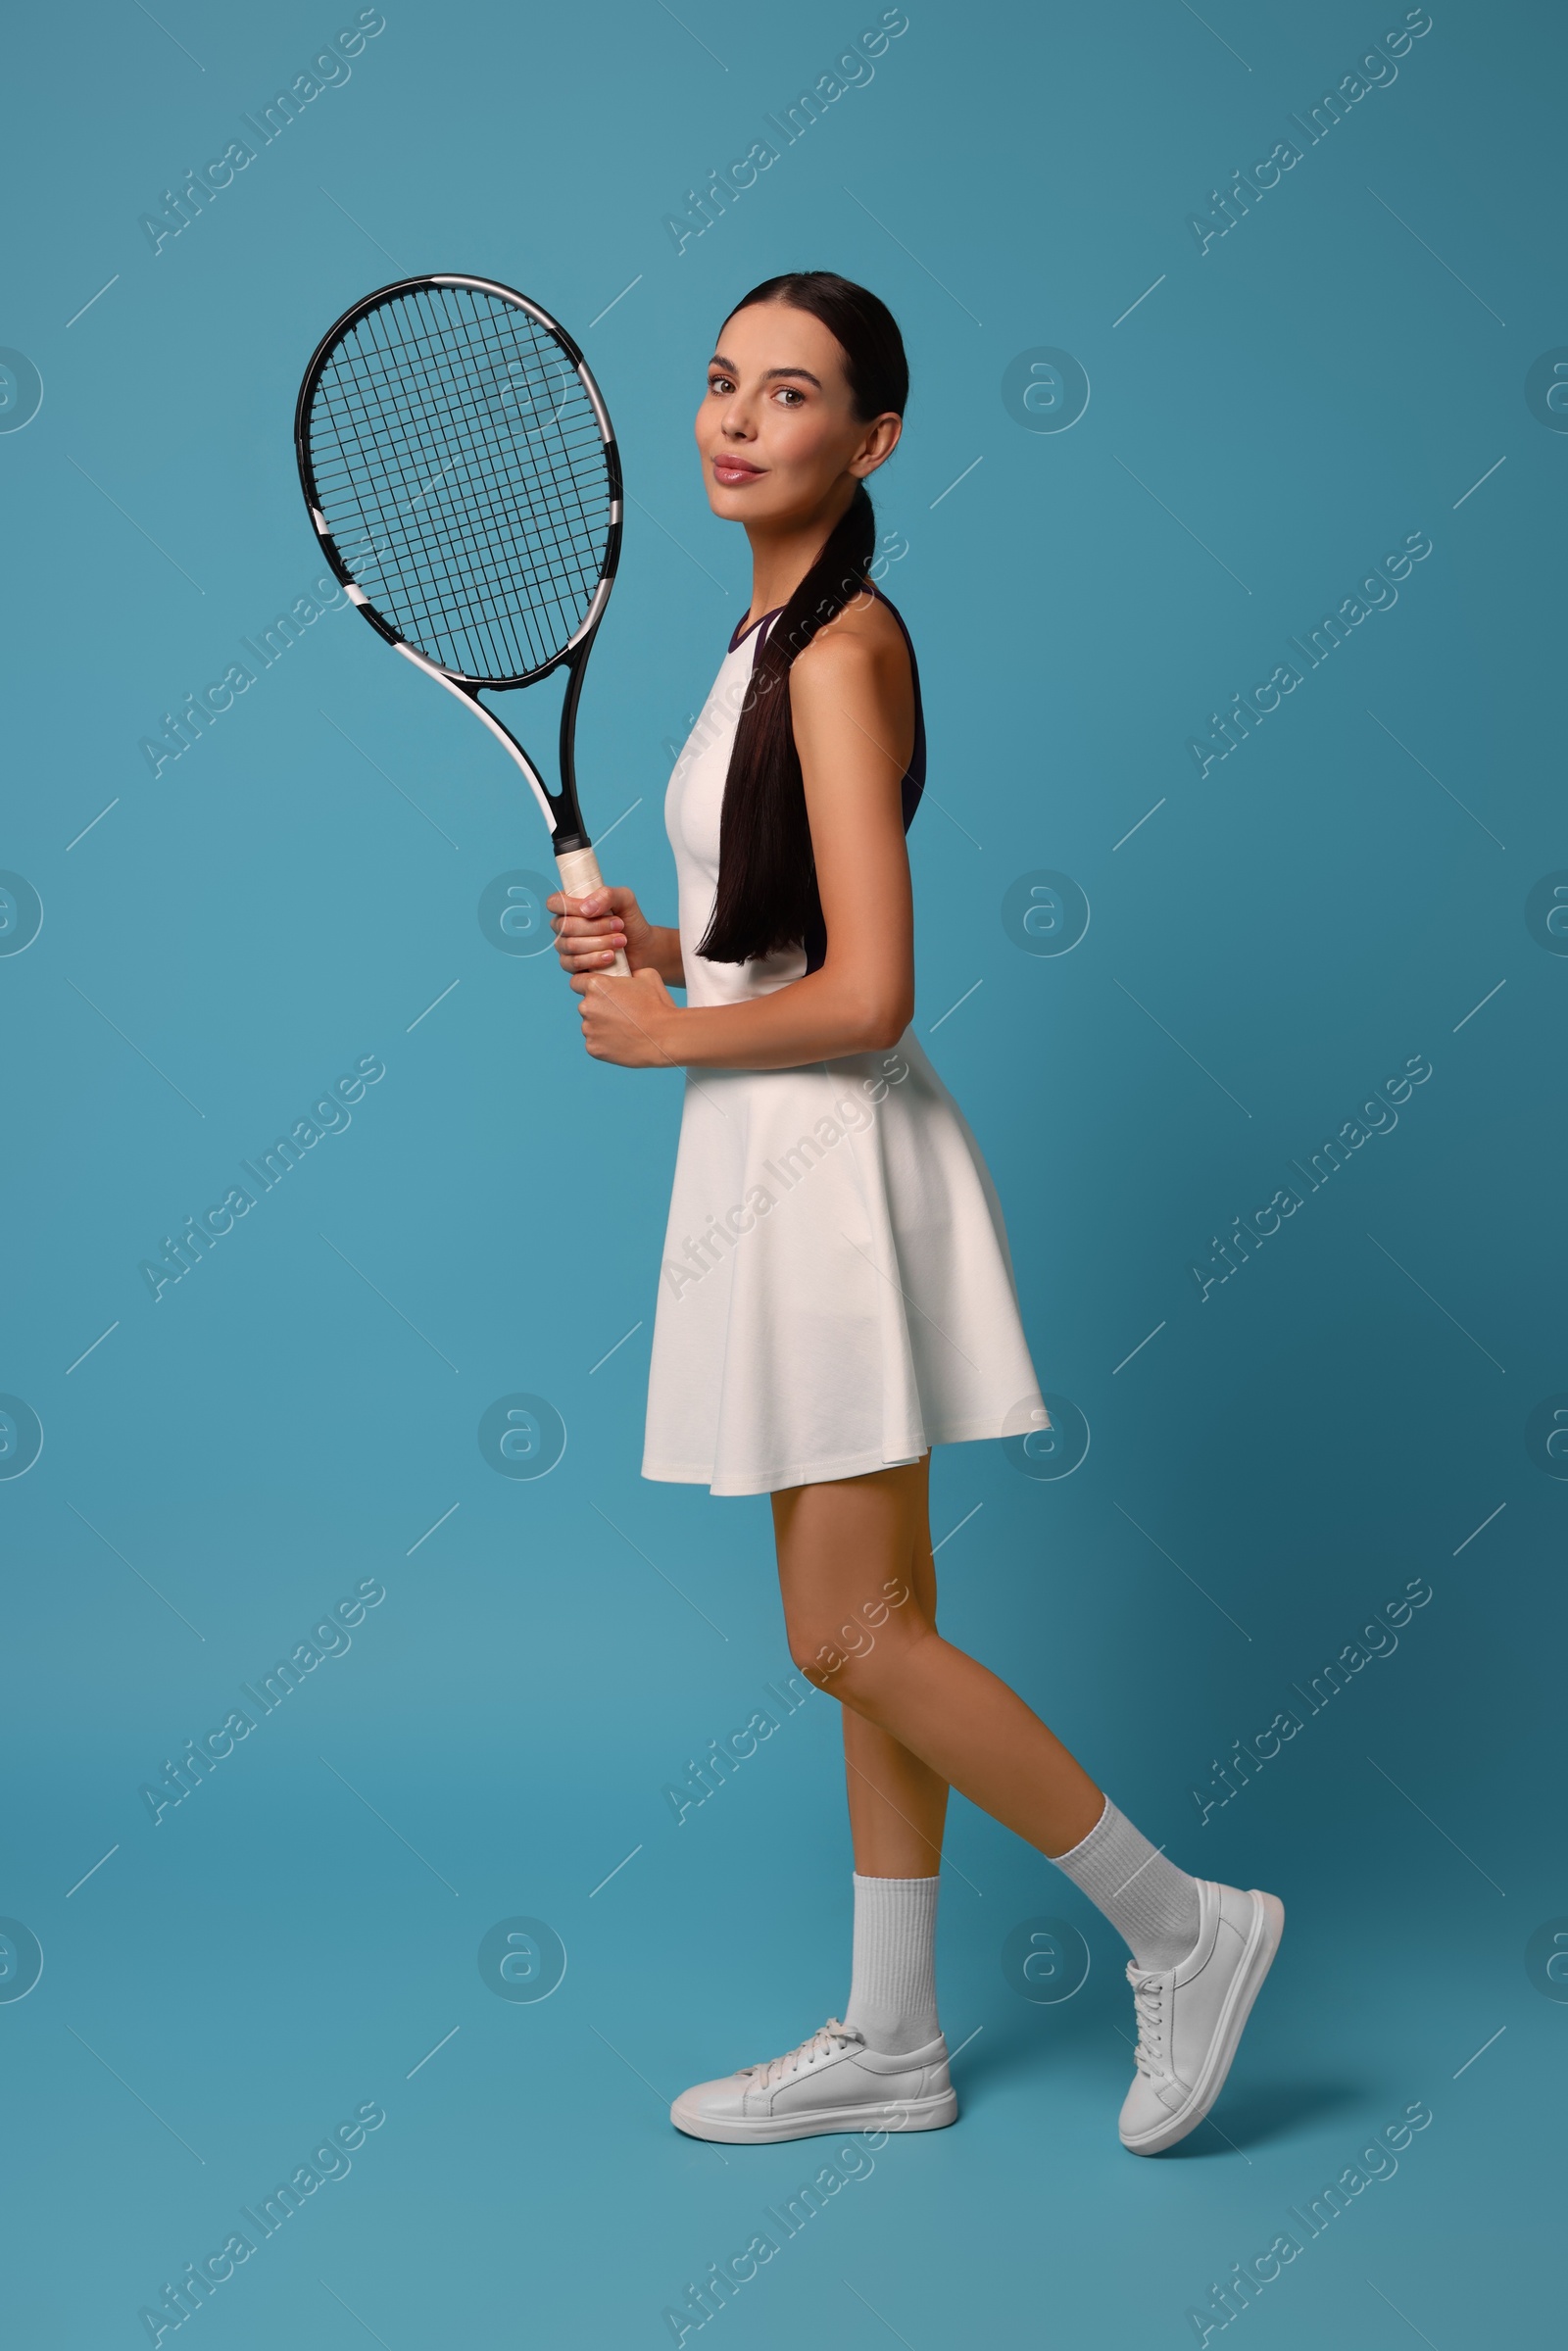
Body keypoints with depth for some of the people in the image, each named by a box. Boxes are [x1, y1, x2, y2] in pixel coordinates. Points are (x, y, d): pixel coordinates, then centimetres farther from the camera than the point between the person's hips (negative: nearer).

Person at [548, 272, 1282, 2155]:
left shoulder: (841, 645, -16)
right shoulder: (776, 630, 13)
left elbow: (867, 996, -22)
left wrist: (663, 1033, -9)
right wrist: (659, 949, 4)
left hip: (835, 1162, -9)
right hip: (779, 1164, 9)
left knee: (853, 1638, -4)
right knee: (866, 1631, 13)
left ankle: (1179, 1928, 11)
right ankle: (891, 2041, 24)